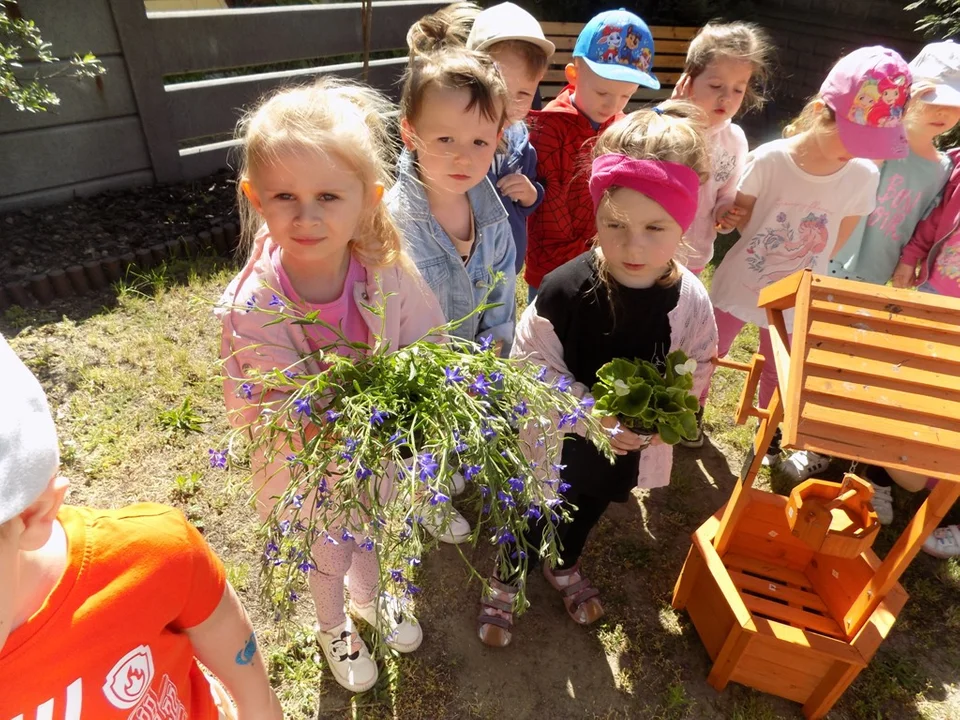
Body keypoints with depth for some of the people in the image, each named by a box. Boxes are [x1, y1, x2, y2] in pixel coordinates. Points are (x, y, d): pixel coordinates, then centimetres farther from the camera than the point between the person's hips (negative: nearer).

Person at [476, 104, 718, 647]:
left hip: (628, 451, 4)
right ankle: (506, 582, 52)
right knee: (532, 515, 21)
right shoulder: (564, 289, -29)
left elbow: (696, 371, -4)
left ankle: (565, 567, 63)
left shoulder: (691, 301, -17)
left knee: (588, 511, 31)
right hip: (557, 440, -4)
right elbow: (532, 367, -22)